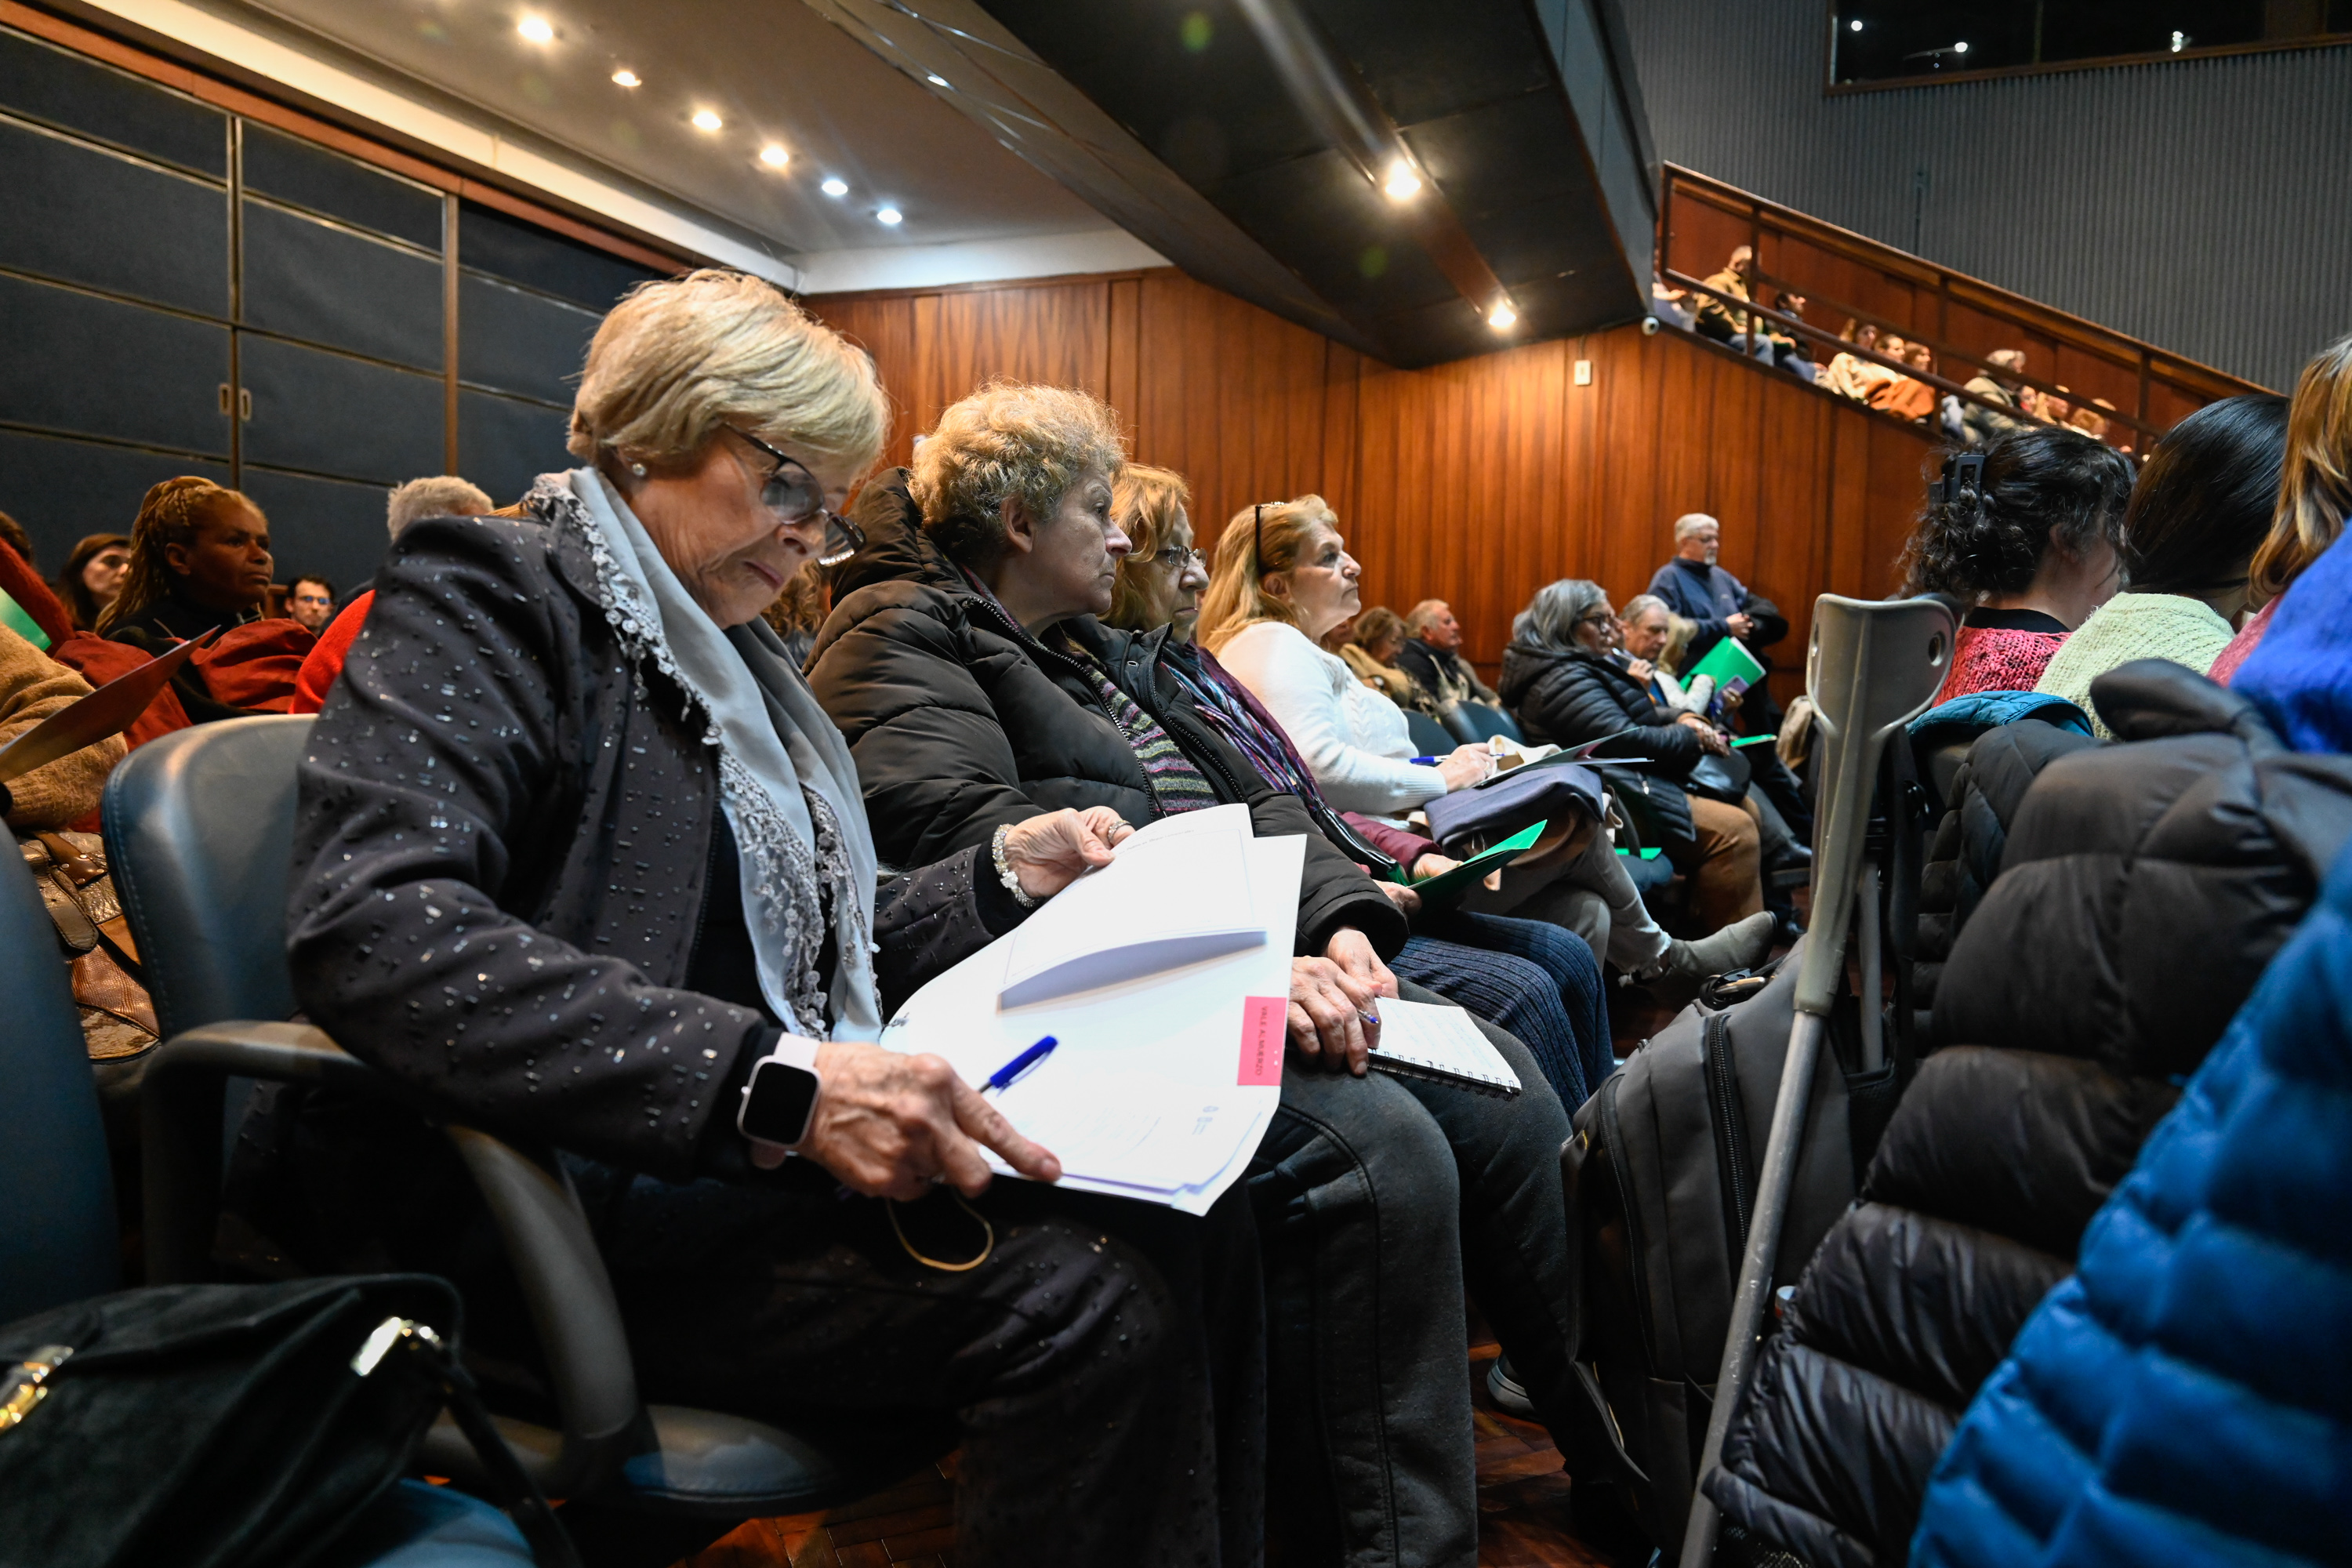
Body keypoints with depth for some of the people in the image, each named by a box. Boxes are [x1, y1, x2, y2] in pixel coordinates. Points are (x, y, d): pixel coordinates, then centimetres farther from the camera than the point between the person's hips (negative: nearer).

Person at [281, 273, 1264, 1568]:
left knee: (1192, 1224, -12)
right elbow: (367, 931, -22)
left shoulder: (735, 659, 20)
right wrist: (773, 1081, -30)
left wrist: (1004, 876, 7)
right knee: (1087, 1301, -26)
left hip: (770, 1158, 8)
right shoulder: (492, 596, -4)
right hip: (584, 1199, -7)